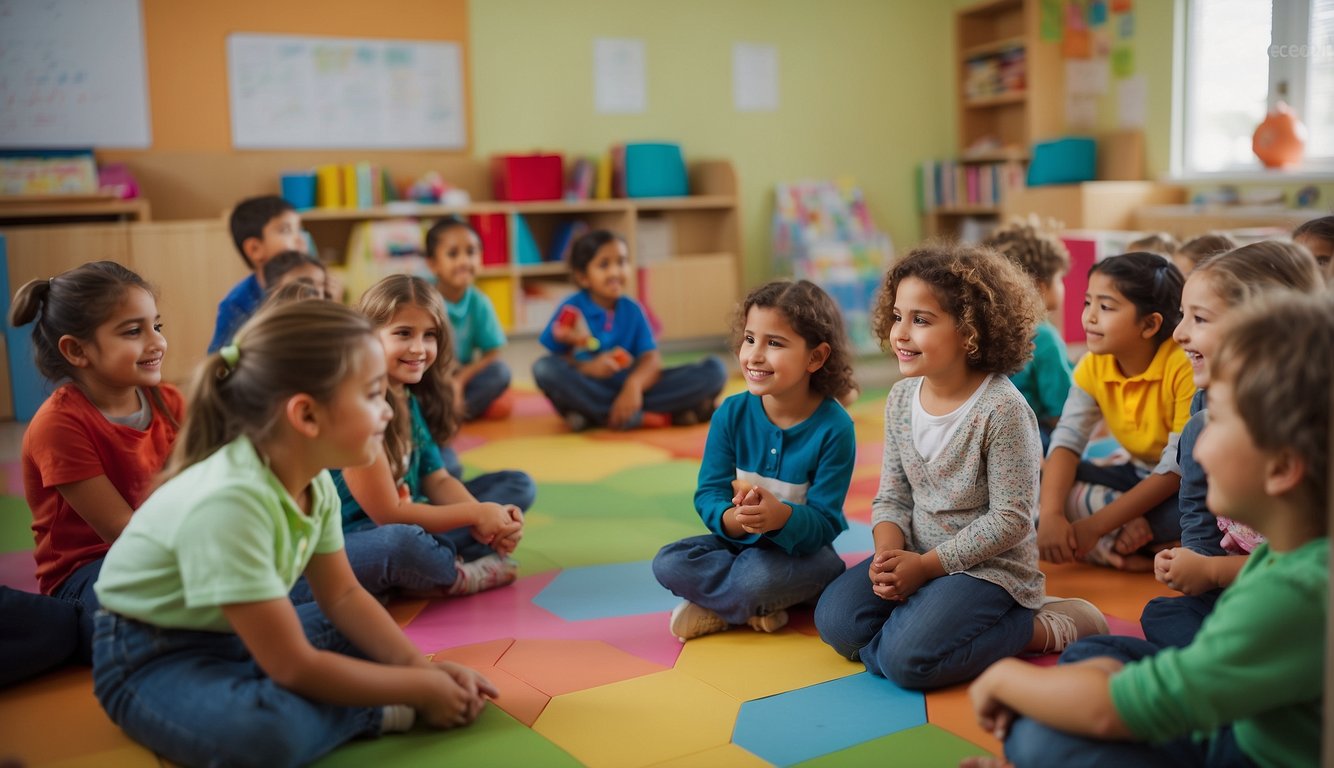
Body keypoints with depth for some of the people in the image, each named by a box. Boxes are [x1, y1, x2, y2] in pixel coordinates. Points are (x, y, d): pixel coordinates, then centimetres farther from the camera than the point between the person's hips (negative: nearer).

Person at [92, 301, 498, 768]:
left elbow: (342, 595, 4)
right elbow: (295, 669, -31)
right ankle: (379, 712, -11)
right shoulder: (230, 500, -35)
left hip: (235, 636, 9)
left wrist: (421, 667, -10)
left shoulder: (313, 480, -9)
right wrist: (421, 690, -21)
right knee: (267, 730, -36)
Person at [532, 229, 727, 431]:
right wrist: (586, 367, -24)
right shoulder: (571, 309, -1)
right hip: (587, 390, -2)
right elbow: (553, 358, -4)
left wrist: (634, 384, -28)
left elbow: (651, 359, -5)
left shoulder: (632, 310, 6)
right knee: (544, 368, -34)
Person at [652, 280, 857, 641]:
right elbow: (709, 493, -9)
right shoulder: (732, 414, -8)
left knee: (759, 579, -35)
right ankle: (759, 608, -13)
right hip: (738, 541, 4)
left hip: (803, 547, -4)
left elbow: (824, 523, -18)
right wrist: (732, 519, -34)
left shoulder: (834, 428, -18)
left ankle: (712, 606, -5)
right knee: (668, 563, -19)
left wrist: (782, 517, -41)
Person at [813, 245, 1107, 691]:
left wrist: (927, 566, -19)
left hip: (988, 566, -6)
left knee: (905, 658, -22)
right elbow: (892, 496, 5)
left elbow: (1011, 518, -18)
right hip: (916, 556, 6)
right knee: (837, 620, -11)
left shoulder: (1002, 409, -20)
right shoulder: (901, 399, 1)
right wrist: (888, 551, -15)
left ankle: (1042, 628, -3)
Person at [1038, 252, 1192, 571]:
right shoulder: (1092, 367, -8)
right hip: (1135, 473, 6)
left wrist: (1097, 525, -29)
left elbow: (1179, 468, -25)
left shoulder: (1184, 366, -25)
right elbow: (1066, 440, -15)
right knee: (1042, 479, -17)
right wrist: (1050, 514, -34)